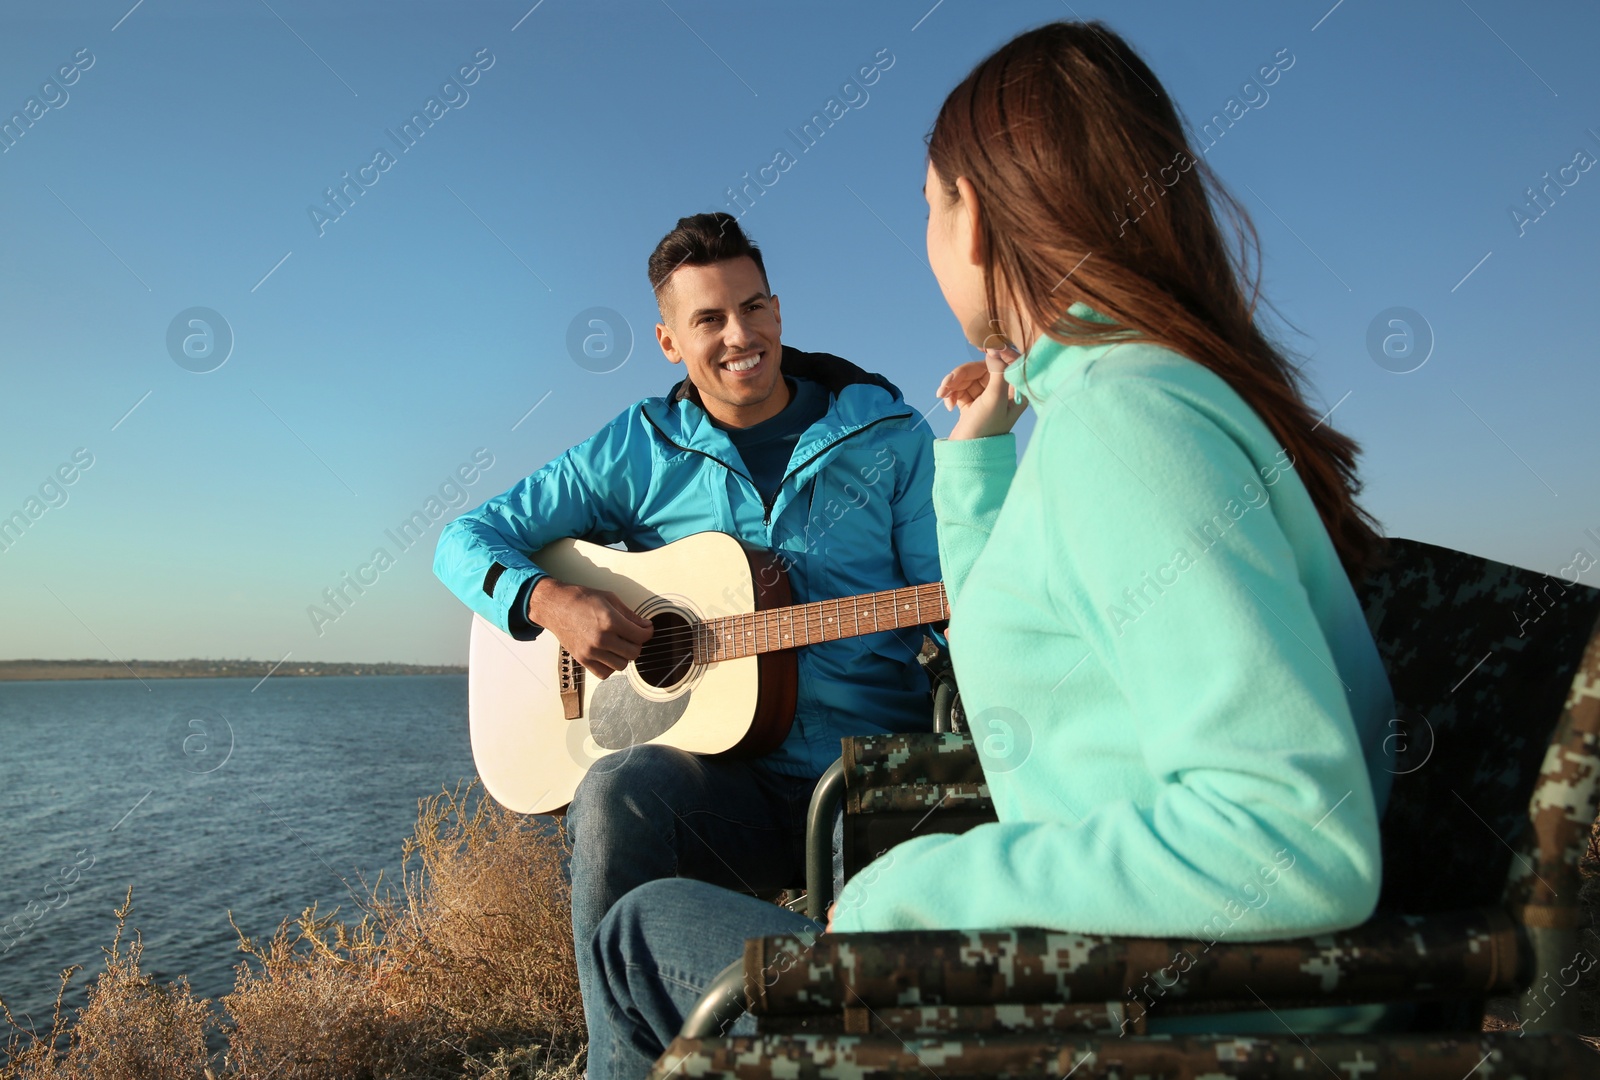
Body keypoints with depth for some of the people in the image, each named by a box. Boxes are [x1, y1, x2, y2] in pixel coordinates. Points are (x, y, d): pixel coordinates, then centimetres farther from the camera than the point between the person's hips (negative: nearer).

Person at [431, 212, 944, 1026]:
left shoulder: (888, 434, 7)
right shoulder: (640, 450, 7)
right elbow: (466, 540, 8)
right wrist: (548, 599, -12)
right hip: (731, 783, 0)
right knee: (616, 790, -31)